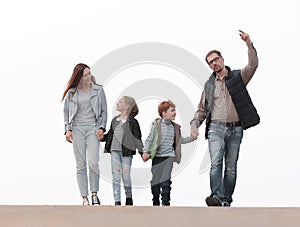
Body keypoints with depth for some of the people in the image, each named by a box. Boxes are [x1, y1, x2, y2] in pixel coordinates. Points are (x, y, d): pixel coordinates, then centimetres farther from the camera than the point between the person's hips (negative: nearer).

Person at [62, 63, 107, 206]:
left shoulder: (98, 90, 5)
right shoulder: (71, 92, 6)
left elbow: (104, 111, 9)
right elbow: (66, 111, 13)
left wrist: (101, 127, -3)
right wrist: (68, 129, 2)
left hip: (93, 128, -1)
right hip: (77, 129, 1)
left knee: (93, 163, -15)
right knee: (80, 165, 0)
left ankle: (94, 194, 2)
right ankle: (84, 198, 3)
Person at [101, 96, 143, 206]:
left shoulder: (133, 122, -3)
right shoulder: (114, 120, 12)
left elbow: (138, 139, -2)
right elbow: (110, 135, 21)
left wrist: (142, 153, -6)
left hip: (126, 152, -4)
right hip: (115, 150, 4)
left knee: (126, 176, -1)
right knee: (116, 176, -2)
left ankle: (129, 198, 21)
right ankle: (117, 202, 0)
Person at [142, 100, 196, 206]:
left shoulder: (175, 127, 8)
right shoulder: (156, 124, -3)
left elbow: (181, 140, 20)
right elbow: (149, 139, -2)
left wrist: (191, 138, 6)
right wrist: (145, 151, -11)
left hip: (169, 157, 1)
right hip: (157, 157, -1)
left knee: (165, 181, -10)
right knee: (155, 180, 6)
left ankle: (165, 202, -4)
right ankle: (156, 203, 20)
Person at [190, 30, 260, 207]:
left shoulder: (238, 77, 8)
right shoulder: (209, 85, 15)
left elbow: (253, 65, -10)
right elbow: (202, 109, 18)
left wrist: (249, 45, -22)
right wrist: (194, 125, 3)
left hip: (235, 129, -1)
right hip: (216, 128, 1)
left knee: (231, 167, 2)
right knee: (216, 163, -17)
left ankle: (226, 201, 5)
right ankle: (218, 197, -27)